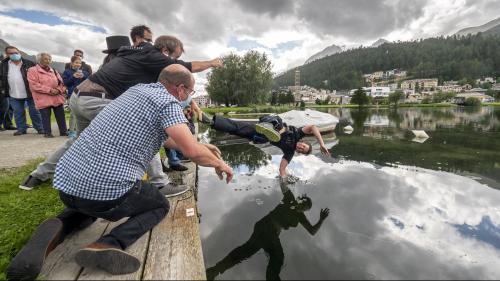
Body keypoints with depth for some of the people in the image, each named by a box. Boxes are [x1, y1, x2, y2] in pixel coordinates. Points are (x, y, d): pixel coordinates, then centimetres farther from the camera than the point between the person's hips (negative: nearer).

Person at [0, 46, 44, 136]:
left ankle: (39, 128, 11)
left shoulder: (29, 63, -3)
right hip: (14, 95, 4)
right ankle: (21, 129, 19)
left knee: (34, 111, 3)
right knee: (18, 113, 10)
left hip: (30, 93, -4)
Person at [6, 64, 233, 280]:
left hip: (66, 181, 8)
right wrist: (218, 163, 3)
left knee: (85, 203, 41)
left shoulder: (137, 90, 18)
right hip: (107, 188, -8)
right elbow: (192, 152, -18)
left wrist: (201, 146, 32)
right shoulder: (168, 102, -8)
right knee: (160, 206, 19)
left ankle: (57, 229, 8)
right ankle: (109, 244, -7)